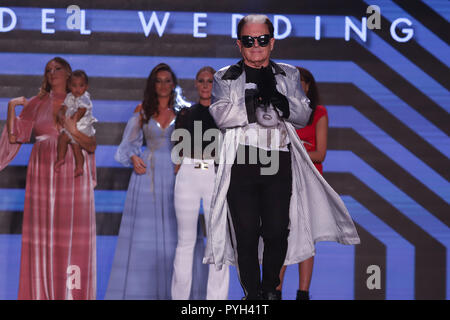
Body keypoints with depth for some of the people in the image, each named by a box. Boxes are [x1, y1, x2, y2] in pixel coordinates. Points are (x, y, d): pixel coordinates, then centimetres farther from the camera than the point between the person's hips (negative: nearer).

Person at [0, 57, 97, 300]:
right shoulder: (37, 104, 10)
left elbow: (91, 146, 4)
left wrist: (74, 131, -12)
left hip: (73, 174, -1)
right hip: (43, 173, 1)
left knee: (72, 236, -4)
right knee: (42, 233, -1)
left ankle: (72, 293, 2)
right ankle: (42, 293, 4)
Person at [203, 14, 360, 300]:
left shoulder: (289, 75, 15)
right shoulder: (225, 78, 8)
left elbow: (303, 116, 4)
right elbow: (221, 116, -7)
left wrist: (275, 95, -13)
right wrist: (262, 104, -10)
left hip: (279, 162, 1)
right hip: (241, 163, -1)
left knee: (277, 231, 0)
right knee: (246, 233, -1)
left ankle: (271, 289, 20)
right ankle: (252, 293, 11)